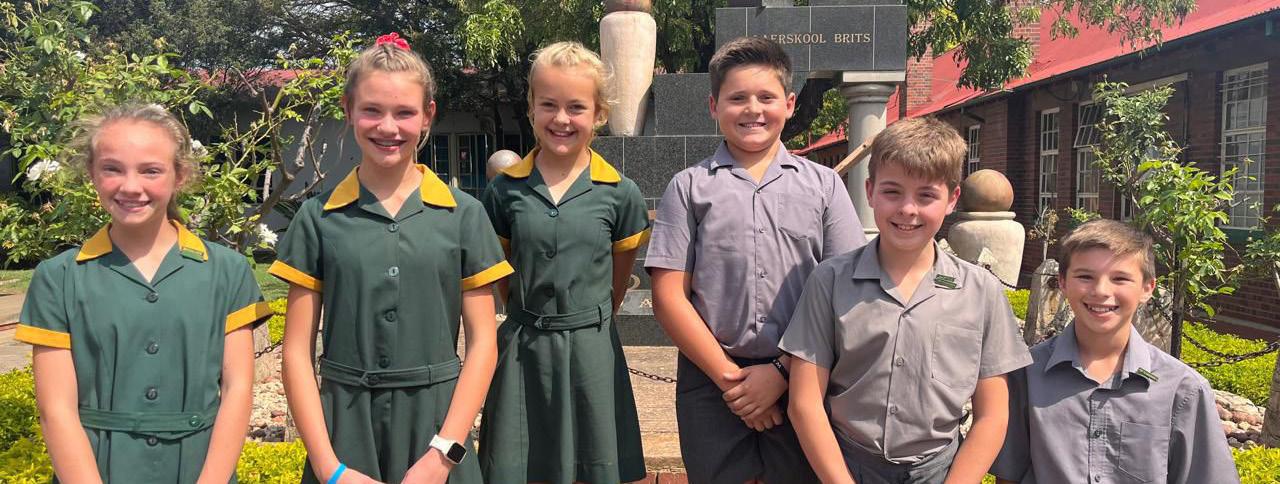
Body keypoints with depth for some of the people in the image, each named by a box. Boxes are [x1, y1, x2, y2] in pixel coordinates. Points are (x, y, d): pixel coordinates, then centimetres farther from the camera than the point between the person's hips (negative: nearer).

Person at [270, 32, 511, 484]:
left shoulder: (464, 215, -1)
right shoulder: (318, 218, 0)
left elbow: (482, 342, -2)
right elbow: (298, 350, -1)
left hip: (436, 421, 0)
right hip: (345, 426, 1)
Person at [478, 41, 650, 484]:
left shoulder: (620, 194, -3)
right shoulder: (505, 191, -1)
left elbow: (619, 279, 9)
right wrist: (533, 317, 11)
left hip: (592, 351, 0)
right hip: (522, 351, 1)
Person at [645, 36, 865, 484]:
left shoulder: (824, 185, 6)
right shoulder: (689, 187, 4)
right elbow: (669, 297, -1)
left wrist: (783, 371, -8)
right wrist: (728, 376, -7)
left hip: (802, 379, 1)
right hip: (710, 380, 0)